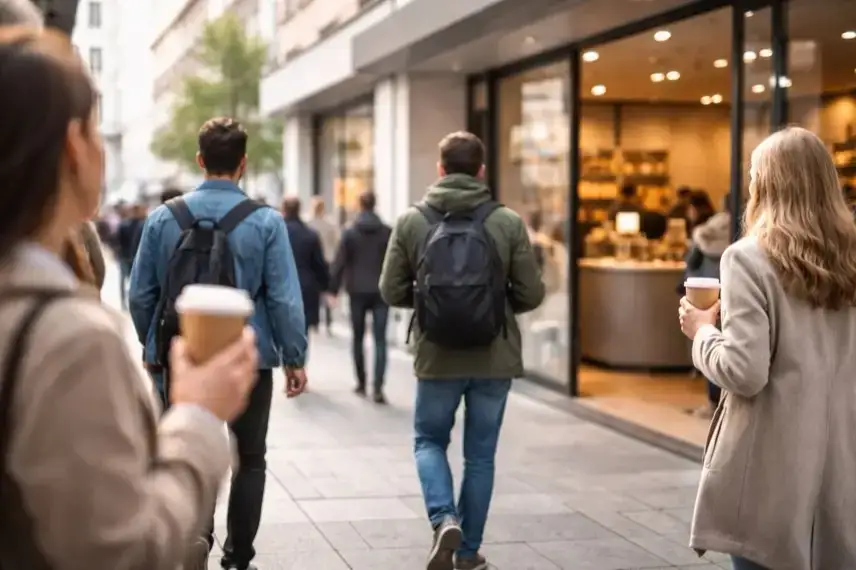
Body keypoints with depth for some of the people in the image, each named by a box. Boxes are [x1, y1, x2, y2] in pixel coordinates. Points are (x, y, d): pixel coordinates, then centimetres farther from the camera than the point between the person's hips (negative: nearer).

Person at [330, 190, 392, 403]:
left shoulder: (350, 232, -2)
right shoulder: (388, 232, 0)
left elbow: (340, 263, -4)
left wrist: (334, 289, 1)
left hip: (358, 292, 0)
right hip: (381, 292, 0)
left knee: (358, 338, 15)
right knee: (380, 340, -3)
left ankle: (361, 383, 20)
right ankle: (378, 387, -14)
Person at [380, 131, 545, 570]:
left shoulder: (410, 221, -5)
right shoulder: (508, 222, -6)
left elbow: (391, 292, -1)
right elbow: (531, 295, -3)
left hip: (436, 356, 0)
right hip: (494, 357, 0)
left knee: (429, 441, 20)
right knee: (480, 455, 14)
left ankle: (444, 519, -3)